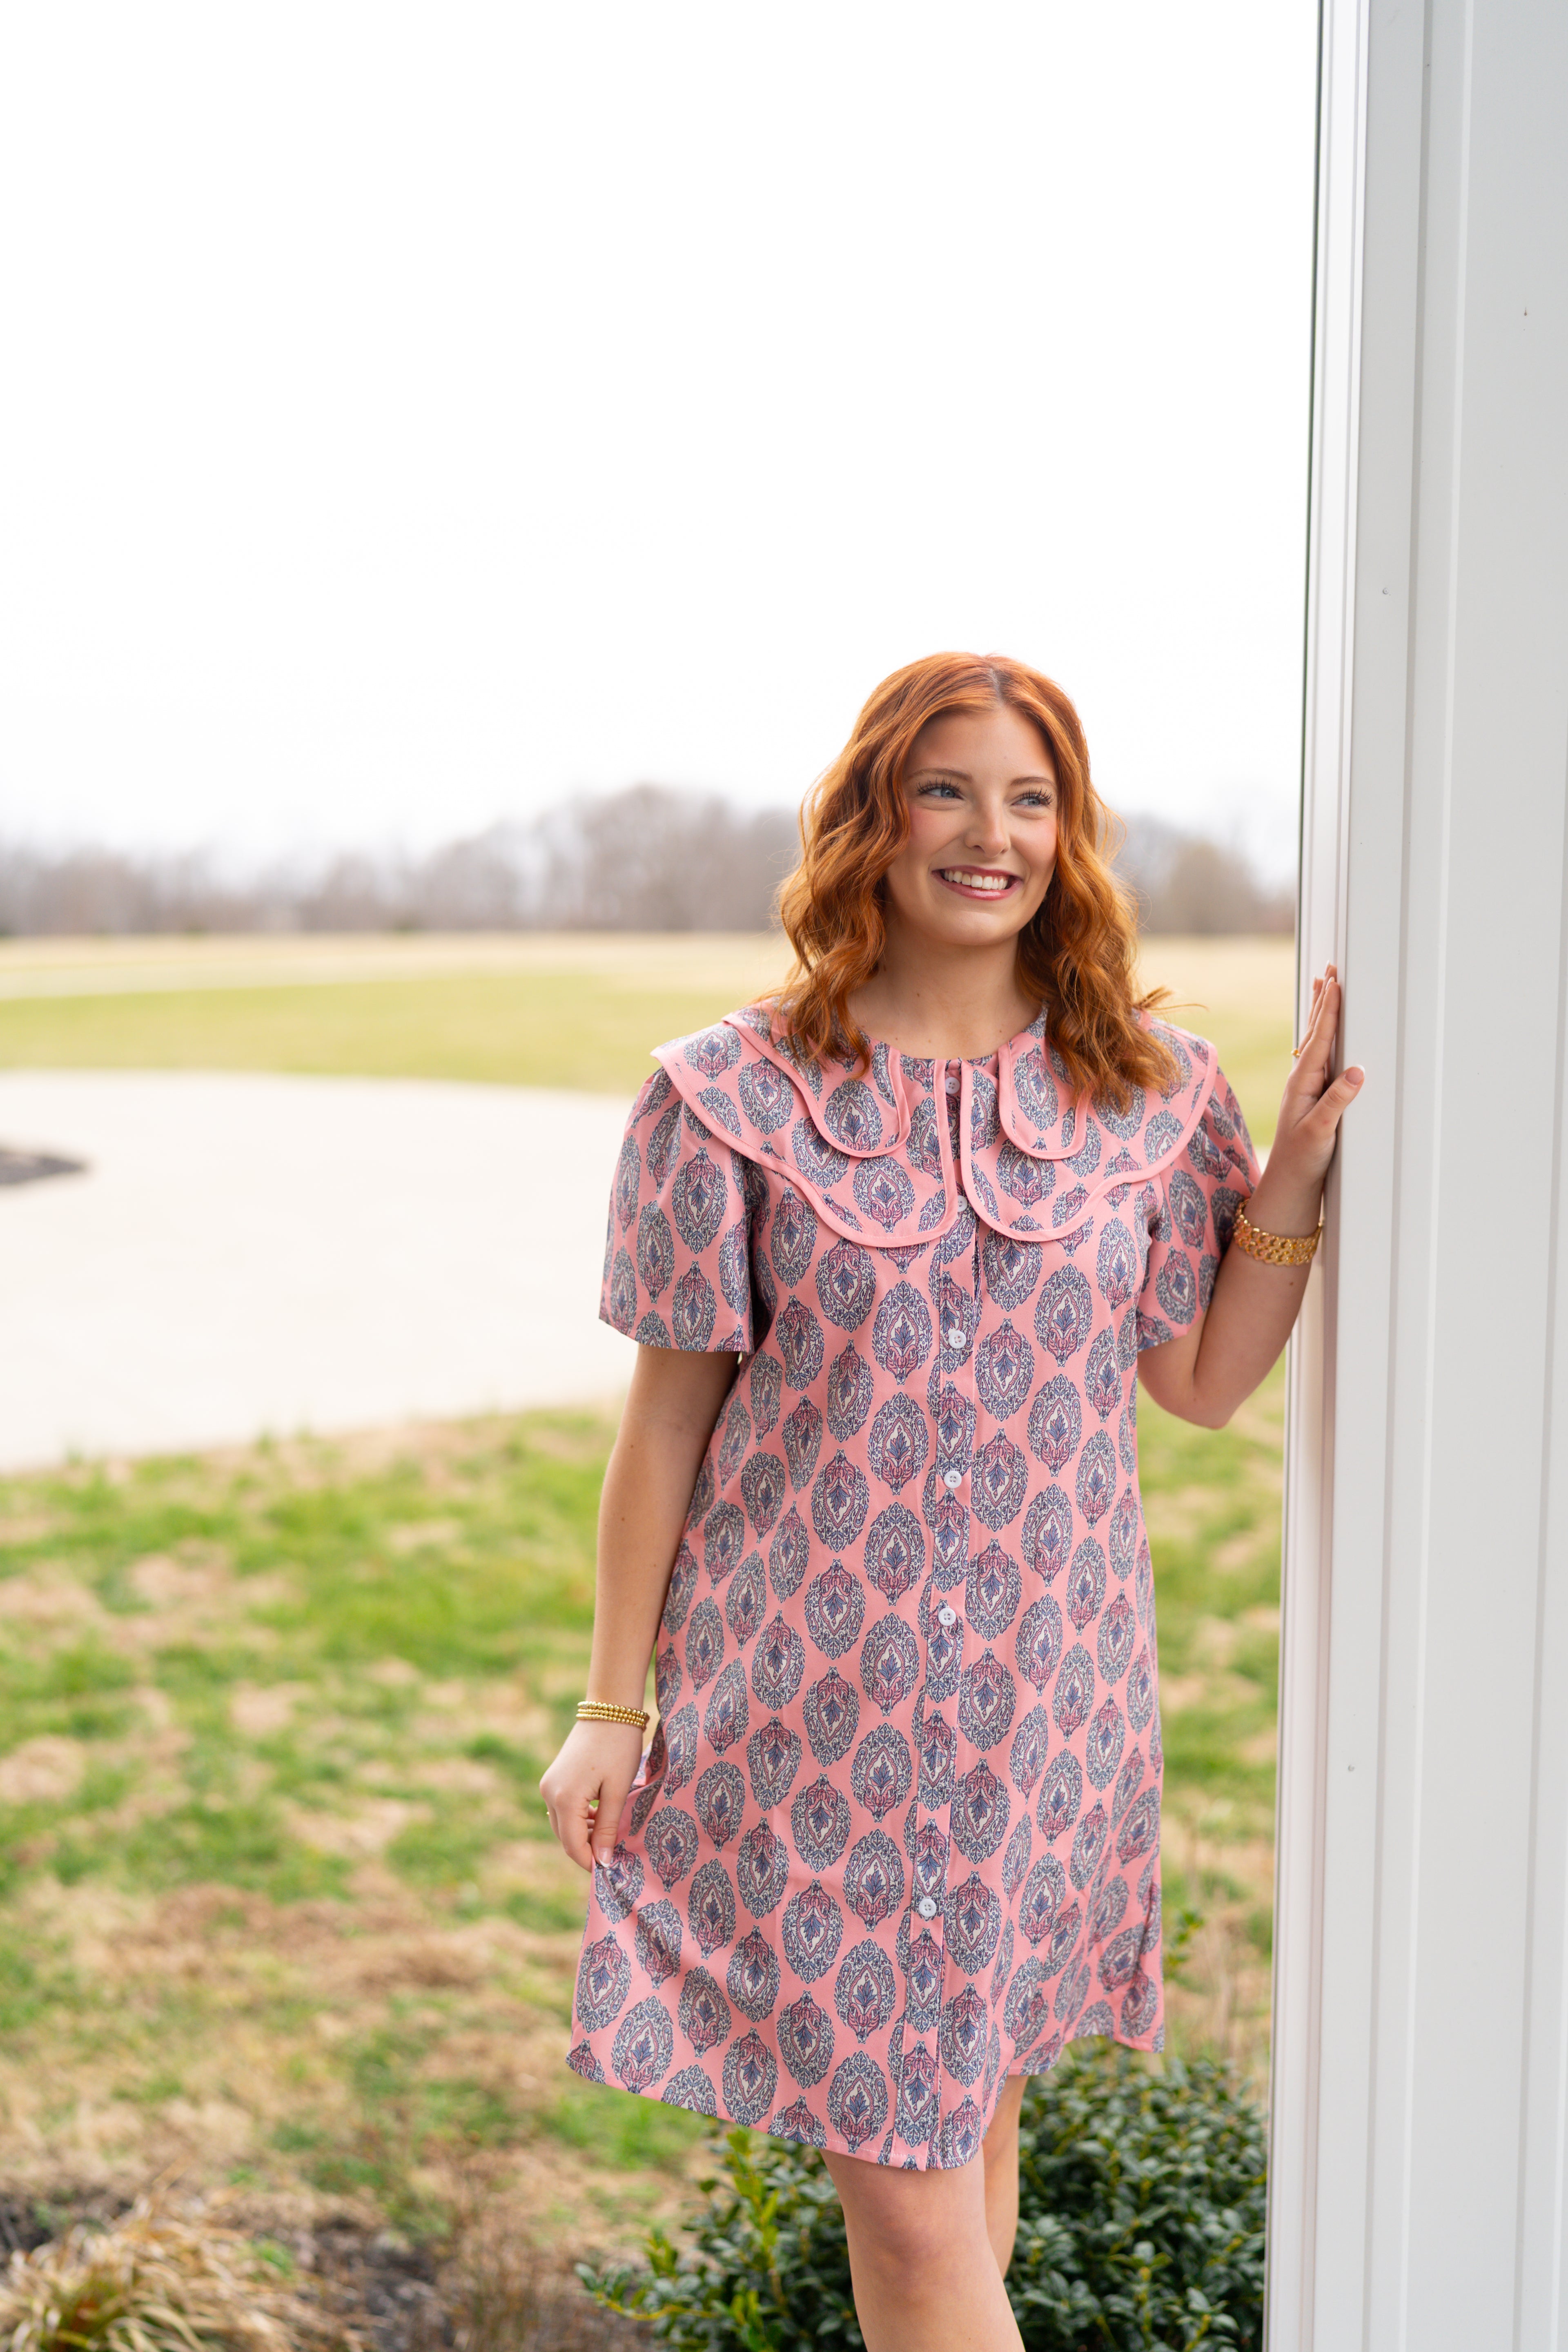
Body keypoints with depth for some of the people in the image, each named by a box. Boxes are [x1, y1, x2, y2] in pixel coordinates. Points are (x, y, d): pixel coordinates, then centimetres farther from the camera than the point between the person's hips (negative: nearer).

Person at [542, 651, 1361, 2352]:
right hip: (809, 1698, -2)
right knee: (897, 2168, -2)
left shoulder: (1151, 1087, 2)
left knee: (973, 2102, 16)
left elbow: (1203, 1382, 8)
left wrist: (1290, 1177, -4)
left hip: (1043, 1690, 3)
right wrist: (612, 1706, 1)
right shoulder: (731, 1099, -6)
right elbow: (668, 1415, -1)